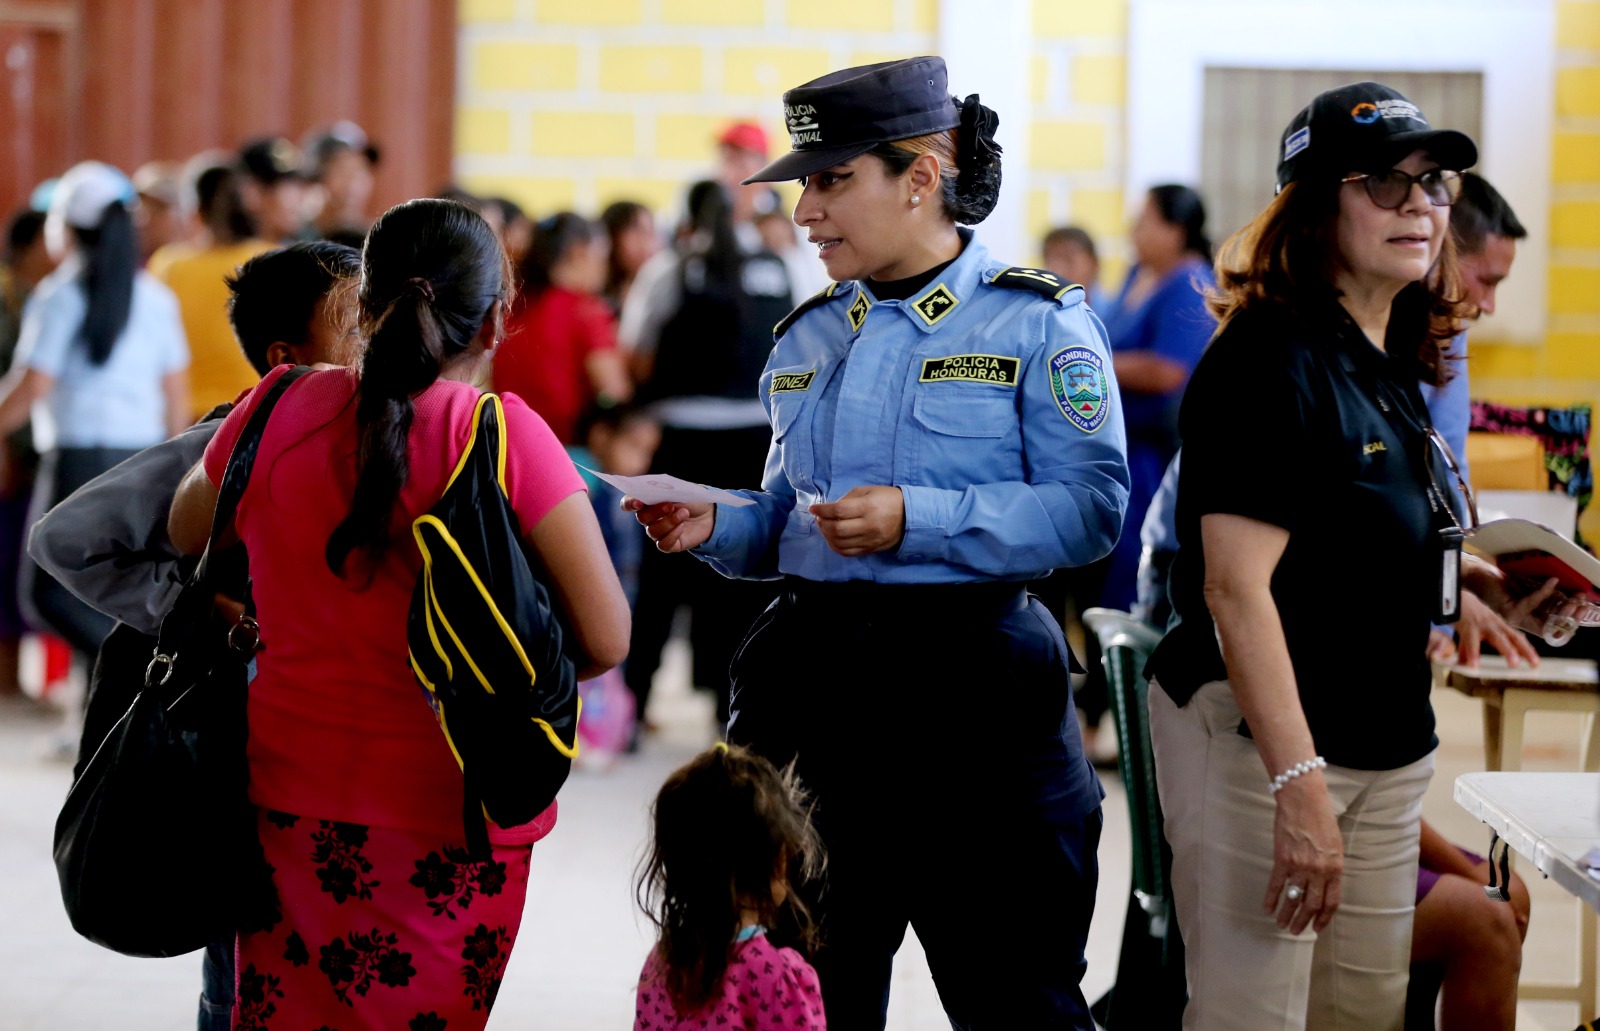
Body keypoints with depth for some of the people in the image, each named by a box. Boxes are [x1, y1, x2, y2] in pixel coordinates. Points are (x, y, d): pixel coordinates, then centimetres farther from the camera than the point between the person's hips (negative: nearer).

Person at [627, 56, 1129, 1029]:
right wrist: (717, 528, -1)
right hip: (812, 683, 6)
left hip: (974, 691, -6)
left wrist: (918, 521, -23)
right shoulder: (809, 337, 14)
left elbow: (1092, 508, -14)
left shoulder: (1037, 322, -5)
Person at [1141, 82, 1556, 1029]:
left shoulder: (1394, 366, 11)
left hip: (1388, 752, 9)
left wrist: (1477, 577, 14)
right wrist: (1298, 784, -28)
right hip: (1260, 737, -9)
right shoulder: (1272, 359, -16)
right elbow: (1237, 586, -24)